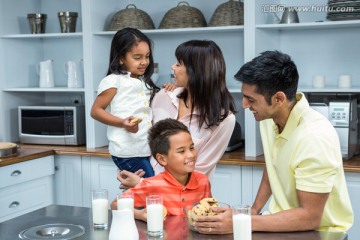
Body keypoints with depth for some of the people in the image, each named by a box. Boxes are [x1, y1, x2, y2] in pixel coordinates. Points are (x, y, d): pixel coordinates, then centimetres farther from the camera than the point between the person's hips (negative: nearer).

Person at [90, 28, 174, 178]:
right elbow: (96, 111, -7)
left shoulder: (144, 82, 19)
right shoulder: (113, 81, -6)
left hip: (147, 151, 8)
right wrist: (122, 123, -20)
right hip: (128, 152, -8)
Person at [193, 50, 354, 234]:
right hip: (284, 219, 6)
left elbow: (310, 217, -23)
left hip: (319, 230, -6)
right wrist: (255, 209, 5)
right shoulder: (268, 116, -6)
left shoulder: (314, 137, -27)